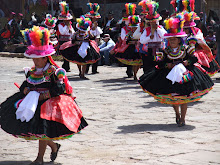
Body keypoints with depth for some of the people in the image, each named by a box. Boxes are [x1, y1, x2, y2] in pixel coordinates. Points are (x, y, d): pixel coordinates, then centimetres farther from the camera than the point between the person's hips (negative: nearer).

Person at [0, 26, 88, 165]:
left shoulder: (54, 72, -8)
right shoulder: (32, 72, 12)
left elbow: (59, 89, -15)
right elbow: (25, 85, 15)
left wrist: (43, 95, -20)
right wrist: (27, 91, -9)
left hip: (49, 102, -7)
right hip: (32, 102, 7)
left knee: (43, 129, -13)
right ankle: (54, 146, 26)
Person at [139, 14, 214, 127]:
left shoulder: (186, 49, -4)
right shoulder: (166, 51, -1)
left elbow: (194, 58, 0)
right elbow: (160, 62, -1)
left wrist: (187, 62, -16)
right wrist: (168, 65, -16)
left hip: (184, 74, -2)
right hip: (170, 74, 2)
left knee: (184, 97, -2)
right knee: (172, 97, 7)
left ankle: (182, 119, 9)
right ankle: (177, 114, 34)